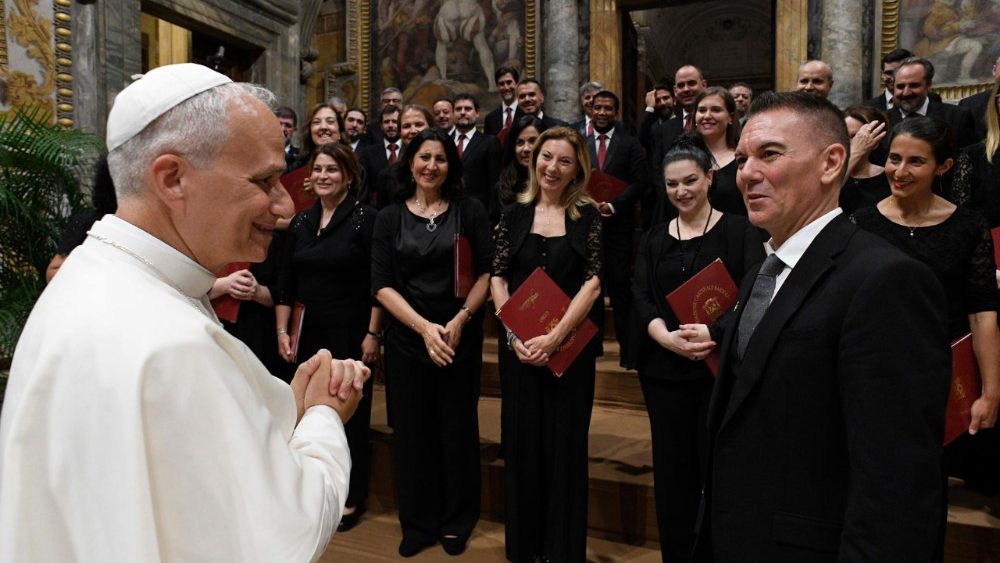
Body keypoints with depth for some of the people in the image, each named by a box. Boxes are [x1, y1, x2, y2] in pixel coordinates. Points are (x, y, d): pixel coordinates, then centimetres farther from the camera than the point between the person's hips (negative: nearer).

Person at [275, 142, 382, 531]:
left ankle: (352, 498, 22)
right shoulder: (301, 223, 9)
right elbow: (285, 283, 10)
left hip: (351, 334, -5)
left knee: (351, 414, 6)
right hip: (309, 334, 5)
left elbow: (378, 283, -10)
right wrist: (282, 331, 4)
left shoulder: (365, 218, -7)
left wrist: (372, 334, -14)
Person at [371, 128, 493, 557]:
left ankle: (457, 520, 26)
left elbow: (486, 272, -1)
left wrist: (460, 320, -14)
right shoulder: (389, 217, 4)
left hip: (461, 335, -1)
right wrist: (424, 327, -14)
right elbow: (382, 285, -2)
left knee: (457, 427, 7)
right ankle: (418, 522, 25)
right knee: (412, 430, 7)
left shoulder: (470, 211, 1)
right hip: (406, 336, 1)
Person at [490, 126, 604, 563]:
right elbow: (497, 278, 3)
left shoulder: (588, 216, -1)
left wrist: (554, 339, -17)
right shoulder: (514, 215, 6)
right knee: (521, 440, 10)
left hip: (571, 345, -2)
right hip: (519, 346, 2)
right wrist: (514, 334, -11)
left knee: (565, 443, 5)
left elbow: (593, 281, -9)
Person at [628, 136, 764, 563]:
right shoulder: (653, 239, 10)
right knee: (672, 471, 11)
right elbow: (641, 298, 0)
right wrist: (667, 337, -19)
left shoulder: (738, 231, 0)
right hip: (664, 369, 3)